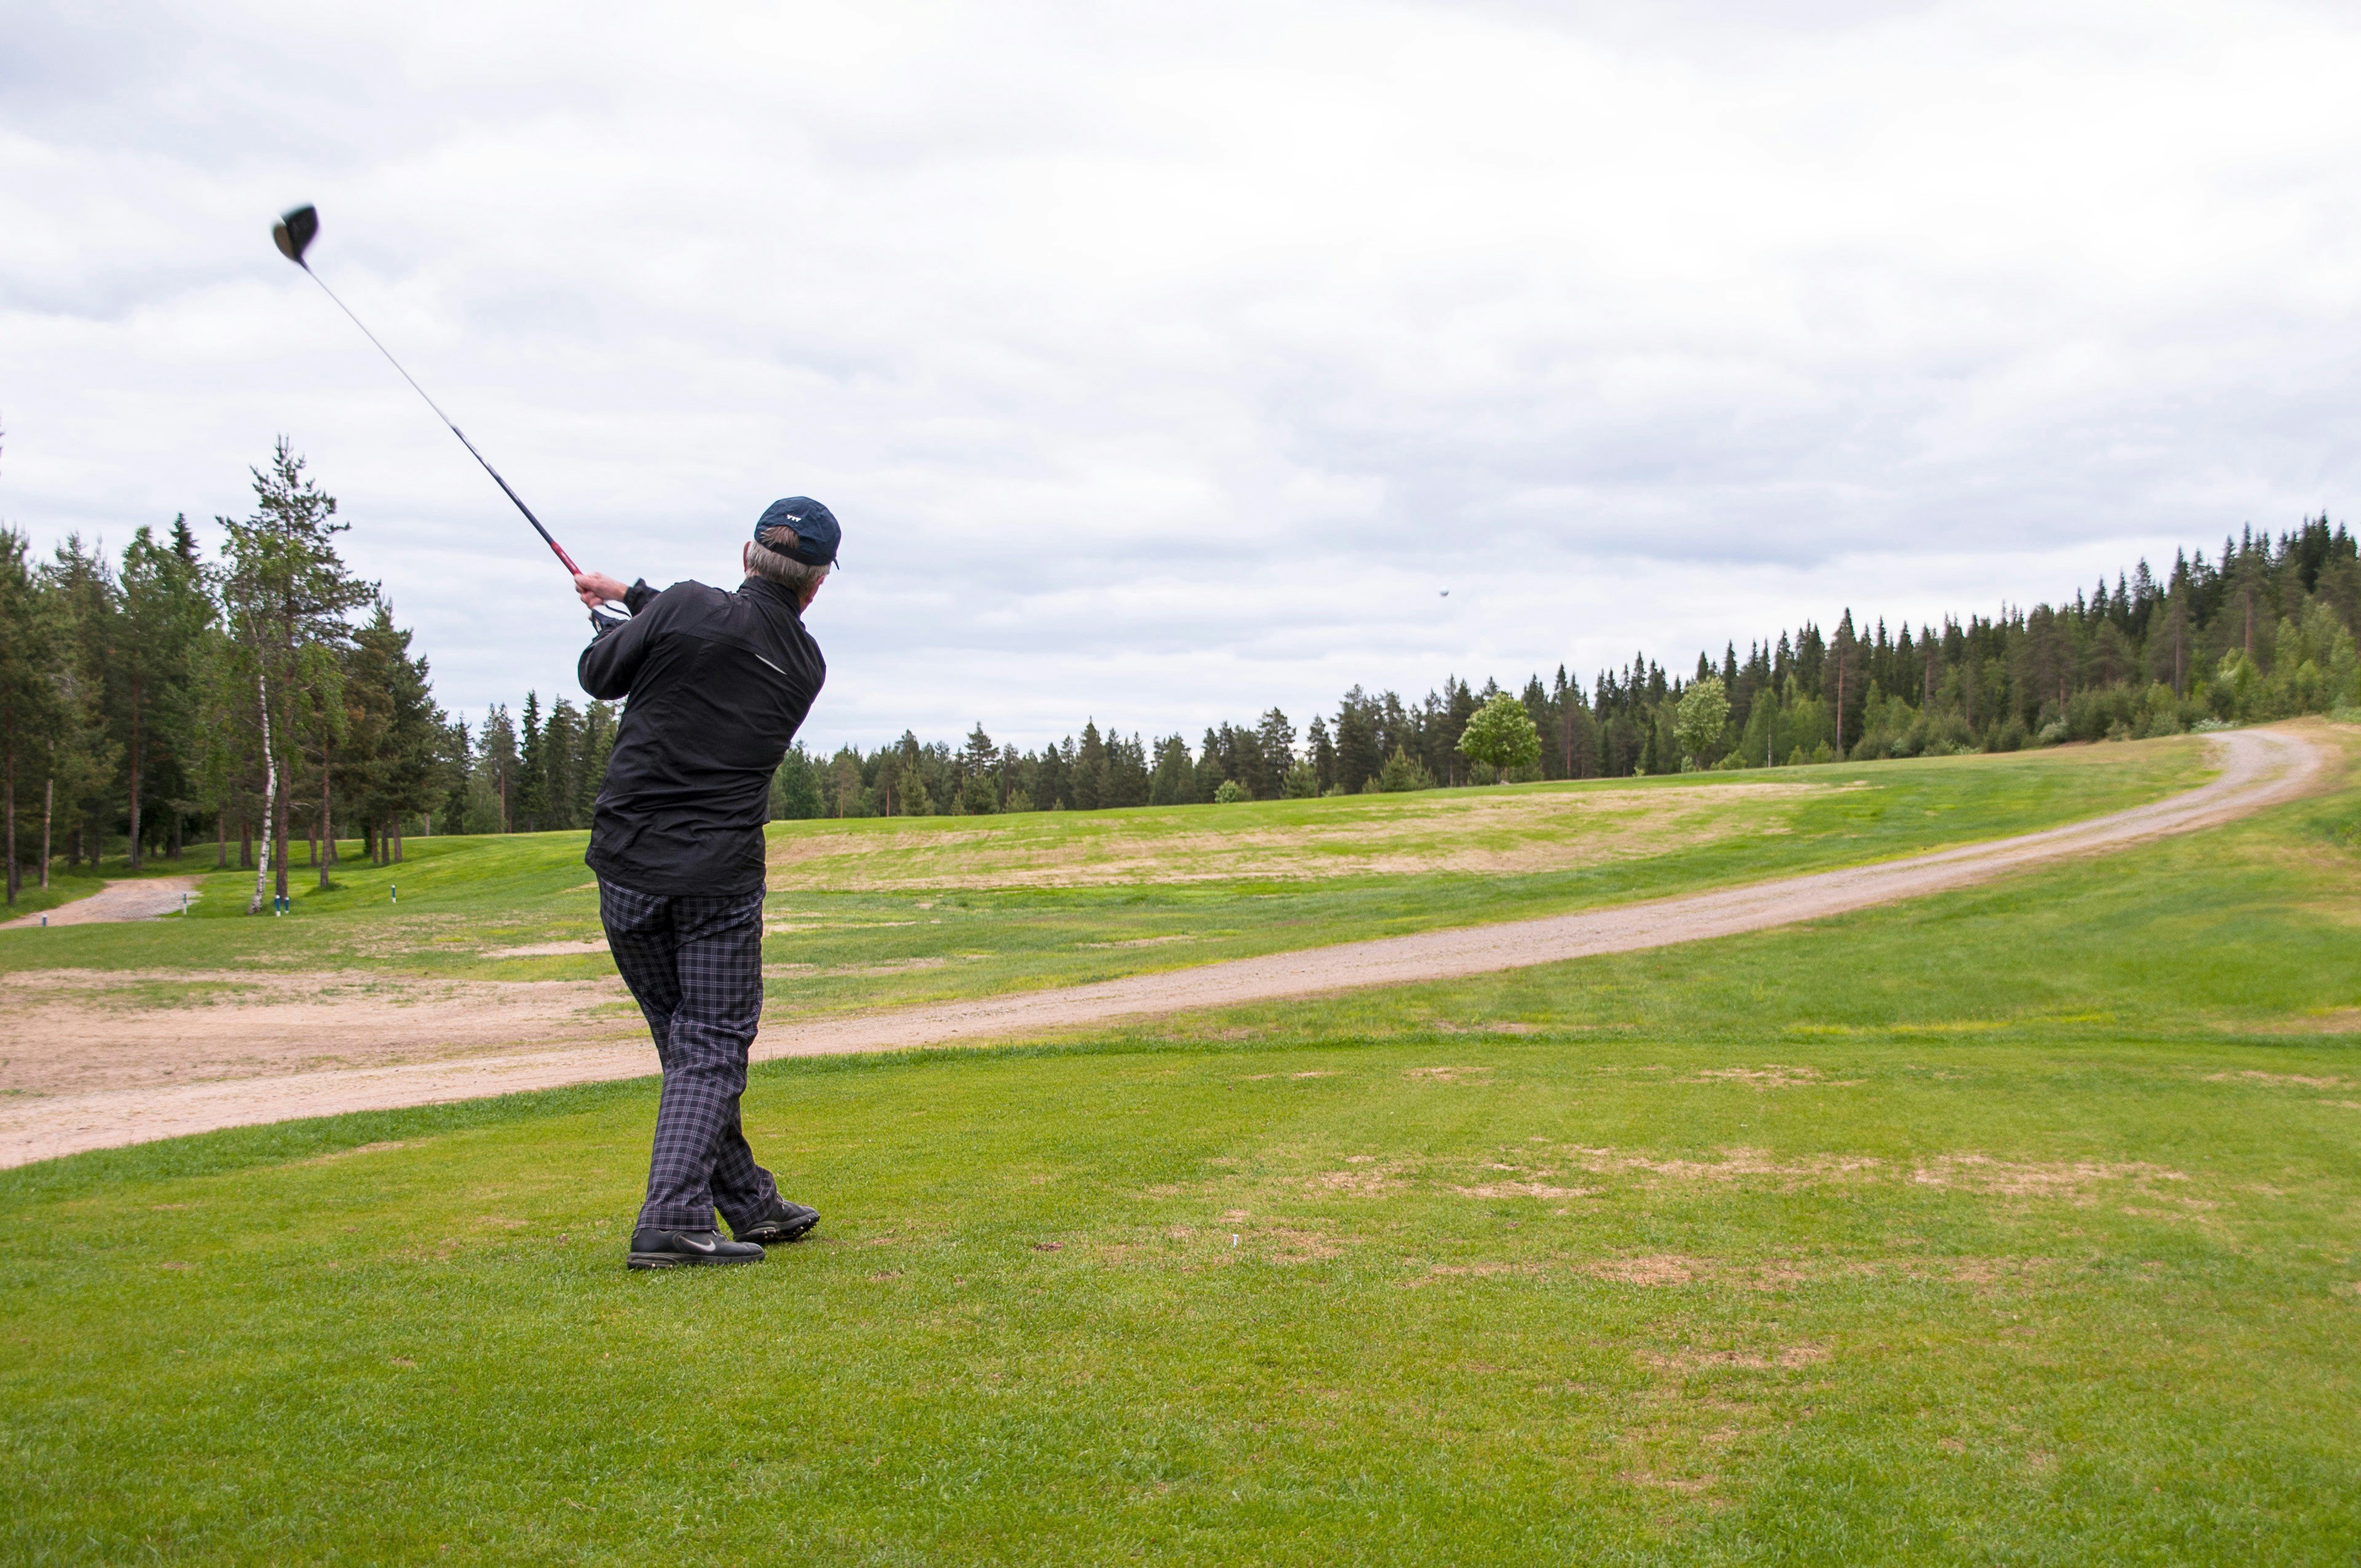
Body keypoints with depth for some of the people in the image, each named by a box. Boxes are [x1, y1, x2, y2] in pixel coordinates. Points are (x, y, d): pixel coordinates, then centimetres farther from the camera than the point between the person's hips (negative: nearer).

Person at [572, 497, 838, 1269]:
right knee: (712, 1048, 3)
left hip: (629, 867, 1)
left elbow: (600, 675, 6)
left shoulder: (686, 608, -7)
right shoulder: (805, 667, 4)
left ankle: (751, 1205, 21)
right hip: (720, 878, -1)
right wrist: (634, 597, 30)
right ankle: (673, 1220, -11)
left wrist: (615, 617, 26)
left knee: (686, 1042, 11)